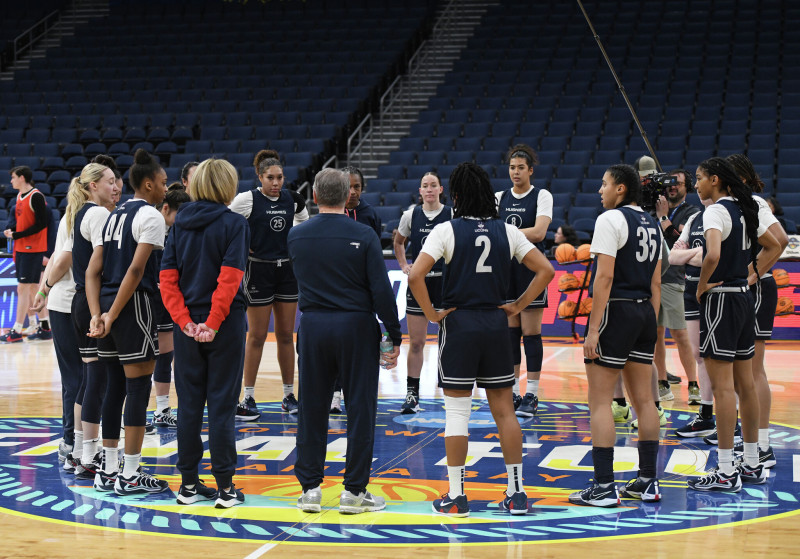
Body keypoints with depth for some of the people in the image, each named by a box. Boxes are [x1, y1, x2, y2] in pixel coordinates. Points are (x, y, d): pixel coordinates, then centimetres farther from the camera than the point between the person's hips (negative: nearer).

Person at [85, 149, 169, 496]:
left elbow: (93, 271, 9)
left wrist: (97, 315, 1)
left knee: (115, 385, 14)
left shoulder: (113, 216, 17)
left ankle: (108, 471, 19)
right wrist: (113, 315, -15)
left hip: (108, 303, 8)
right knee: (138, 386, -2)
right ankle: (130, 475, 1)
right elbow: (136, 270, -17)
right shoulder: (150, 216, -7)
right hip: (134, 304, -8)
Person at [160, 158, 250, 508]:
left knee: (189, 404, 10)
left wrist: (185, 321, -5)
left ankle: (188, 484, 16)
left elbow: (167, 278, -1)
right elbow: (229, 278, -18)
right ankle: (225, 487, 4)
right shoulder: (234, 224, -8)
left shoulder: (180, 224, 6)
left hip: (187, 325, 4)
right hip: (226, 323, -4)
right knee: (222, 404, 1)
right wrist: (213, 324, -16)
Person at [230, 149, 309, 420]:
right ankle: (248, 398, 6)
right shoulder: (247, 199, -10)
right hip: (259, 269, -4)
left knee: (286, 335, 8)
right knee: (257, 336, -1)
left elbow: (305, 223, 22)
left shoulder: (292, 199, 3)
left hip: (287, 268, 4)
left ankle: (289, 395, 17)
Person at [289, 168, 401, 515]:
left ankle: (310, 488, 13)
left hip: (312, 327, 3)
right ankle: (354, 491, 6)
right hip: (356, 327, -3)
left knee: (311, 410, 9)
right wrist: (395, 336, -5)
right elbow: (381, 290, -11)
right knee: (360, 410, 4)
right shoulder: (363, 236, -9)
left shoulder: (296, 236, 1)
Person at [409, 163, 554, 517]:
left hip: (458, 324, -3)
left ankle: (456, 496, 6)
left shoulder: (447, 230, -7)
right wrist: (517, 307, 6)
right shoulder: (507, 231, 4)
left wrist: (432, 313, -6)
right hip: (496, 325, 3)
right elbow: (545, 270, 3)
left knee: (457, 411, 2)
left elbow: (415, 275, -17)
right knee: (504, 410, 9)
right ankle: (516, 493, 13)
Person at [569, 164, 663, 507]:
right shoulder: (652, 224, 14)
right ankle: (648, 482, 16)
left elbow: (605, 277, -16)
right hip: (644, 313, 8)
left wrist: (593, 329, -17)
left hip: (615, 311, -8)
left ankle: (604, 487, -5)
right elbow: (656, 282, 15)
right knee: (643, 399, 11)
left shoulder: (611, 219, -10)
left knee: (600, 402, -4)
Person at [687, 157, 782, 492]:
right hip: (743, 298, 9)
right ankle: (752, 466, 20)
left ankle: (726, 473, -4)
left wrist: (702, 284, -15)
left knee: (723, 386, -6)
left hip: (720, 299, -9)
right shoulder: (745, 210, 13)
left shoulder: (716, 211, -14)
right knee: (744, 384, 13)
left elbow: (713, 254, -31)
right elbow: (773, 247, 25)